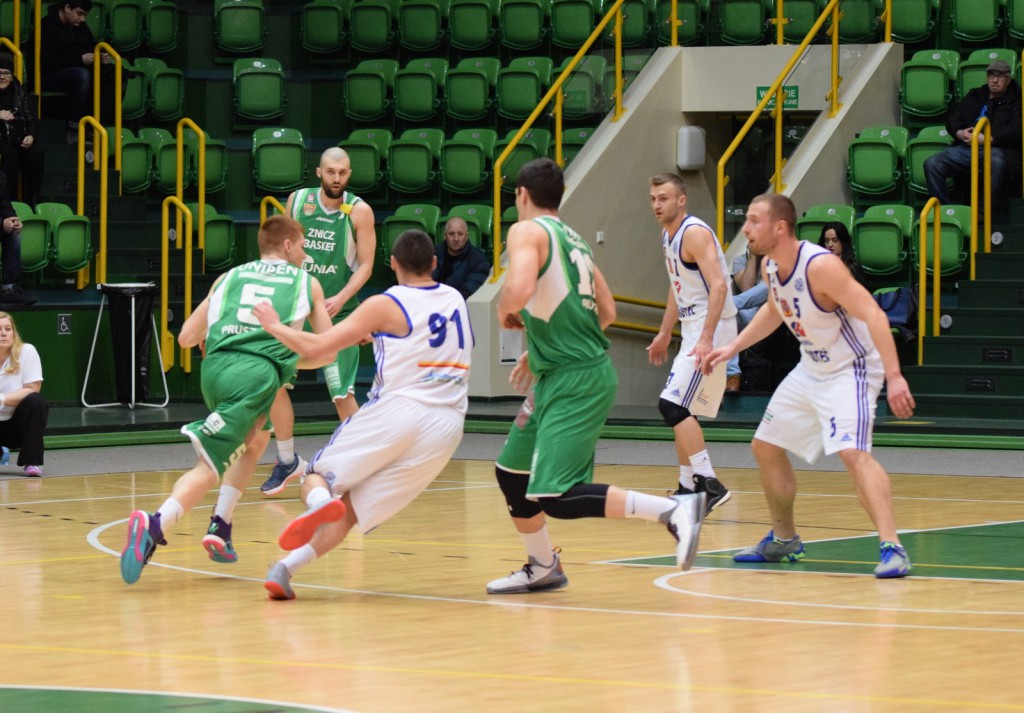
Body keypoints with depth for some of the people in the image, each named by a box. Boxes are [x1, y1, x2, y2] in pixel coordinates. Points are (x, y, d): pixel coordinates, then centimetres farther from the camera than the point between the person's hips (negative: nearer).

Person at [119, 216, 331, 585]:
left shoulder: (230, 277, 26)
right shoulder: (306, 283, 22)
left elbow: (187, 338, 22)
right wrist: (293, 361, 40)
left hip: (215, 366, 4)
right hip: (259, 373, -4)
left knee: (255, 442, 31)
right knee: (209, 467, -12)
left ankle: (220, 530, 20)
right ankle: (152, 526, -36)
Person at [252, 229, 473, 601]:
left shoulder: (385, 306, 0)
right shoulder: (457, 301, 17)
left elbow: (316, 348, -3)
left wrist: (275, 326, 12)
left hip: (396, 410, -4)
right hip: (446, 426, 4)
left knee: (318, 476, 13)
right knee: (354, 508, 9)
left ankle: (320, 502, -25)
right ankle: (287, 566, -12)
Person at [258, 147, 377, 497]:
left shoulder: (359, 211, -8)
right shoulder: (297, 201, 2)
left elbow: (365, 264, -8)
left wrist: (341, 298, -22)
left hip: (338, 311, -4)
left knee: (343, 393, -7)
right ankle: (287, 461, 16)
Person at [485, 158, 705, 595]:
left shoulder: (528, 231, -8)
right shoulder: (573, 239, 17)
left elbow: (519, 288, -28)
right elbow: (606, 311, 22)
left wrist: (506, 312, -5)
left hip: (574, 381, -9)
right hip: (560, 378, 9)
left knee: (554, 497, -17)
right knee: (511, 473, 20)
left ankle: (674, 510, -21)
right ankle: (542, 569, 31)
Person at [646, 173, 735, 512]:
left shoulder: (694, 233, -17)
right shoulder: (668, 236, 14)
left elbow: (719, 285, -26)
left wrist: (706, 339, -32)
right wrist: (665, 333, 28)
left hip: (712, 326, -10)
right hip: (693, 328, 10)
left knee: (673, 405, -18)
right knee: (680, 409, 14)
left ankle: (709, 483, -20)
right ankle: (688, 487, 23)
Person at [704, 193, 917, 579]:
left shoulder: (820, 266, -28)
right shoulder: (770, 267, -1)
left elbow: (872, 314, -33)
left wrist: (894, 376, -40)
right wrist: (734, 347, 15)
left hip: (851, 369, -10)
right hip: (811, 369, 10)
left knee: (852, 452, -29)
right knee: (765, 447, 16)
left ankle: (892, 548, -30)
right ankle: (784, 540, 33)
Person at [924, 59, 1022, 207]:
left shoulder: (1015, 100, 12)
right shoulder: (975, 96, 28)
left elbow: (1016, 130, -3)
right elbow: (952, 119, 23)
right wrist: (959, 133, -2)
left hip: (997, 147, -5)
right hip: (966, 147, 5)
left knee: (996, 161, -42)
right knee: (932, 164, -18)